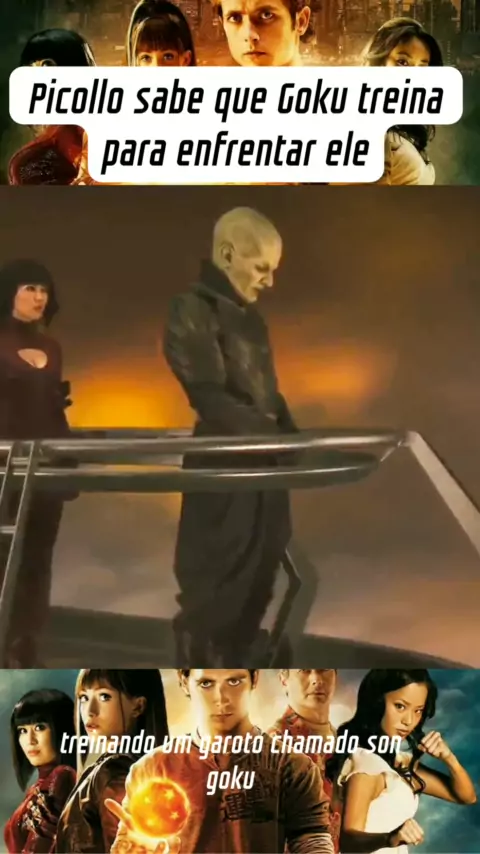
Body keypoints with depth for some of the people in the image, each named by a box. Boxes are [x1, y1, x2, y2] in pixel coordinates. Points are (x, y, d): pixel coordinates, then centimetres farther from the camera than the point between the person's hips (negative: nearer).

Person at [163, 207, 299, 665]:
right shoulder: (192, 311, -10)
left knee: (256, 590, 13)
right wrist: (280, 439, -23)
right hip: (222, 475, -8)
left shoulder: (250, 316, 15)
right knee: (213, 598, 0)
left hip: (264, 469, 8)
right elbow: (212, 400, -19)